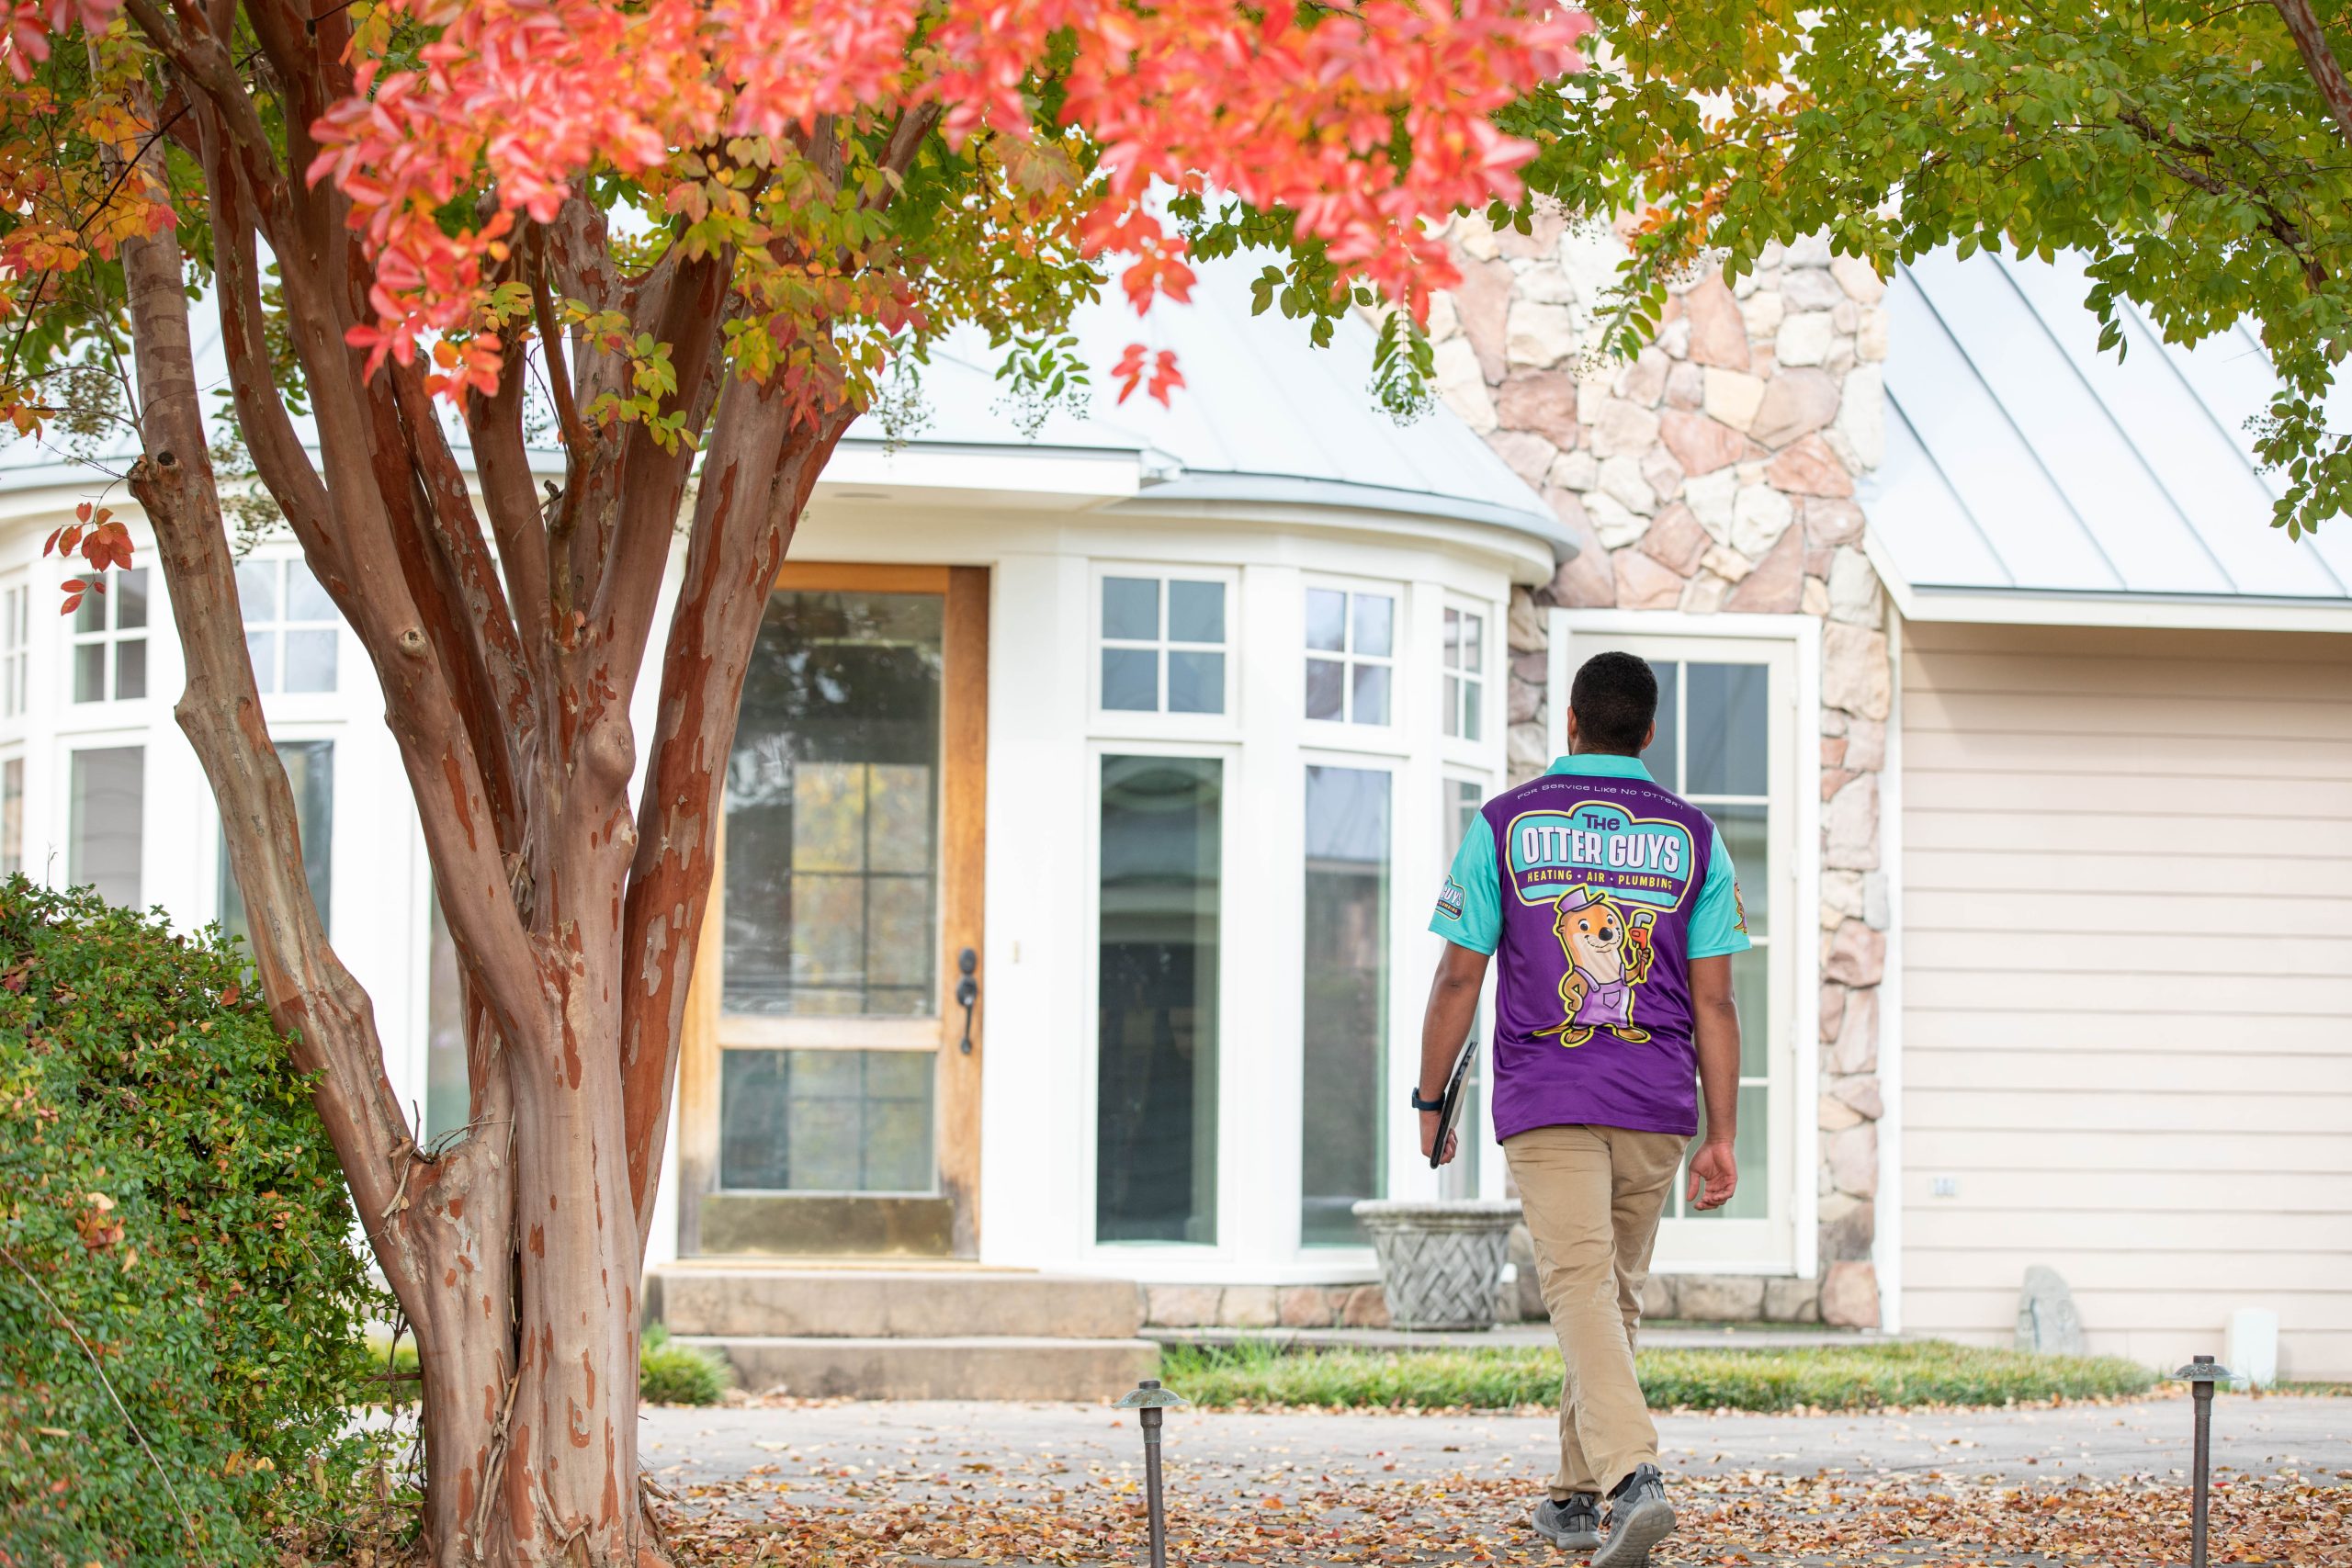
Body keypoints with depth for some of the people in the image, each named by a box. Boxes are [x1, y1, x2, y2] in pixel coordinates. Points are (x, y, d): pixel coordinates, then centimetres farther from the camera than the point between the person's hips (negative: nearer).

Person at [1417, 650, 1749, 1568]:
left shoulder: (1504, 825, 2)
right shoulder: (1692, 837, 7)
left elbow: (1458, 976, 1)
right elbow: (1713, 1001, 4)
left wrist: (1430, 1101, 12)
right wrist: (1721, 1139, 6)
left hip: (1545, 1104, -3)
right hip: (1657, 1109, 3)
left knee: (1580, 1288, -11)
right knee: (1615, 1293, 15)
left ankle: (1632, 1476, -31)